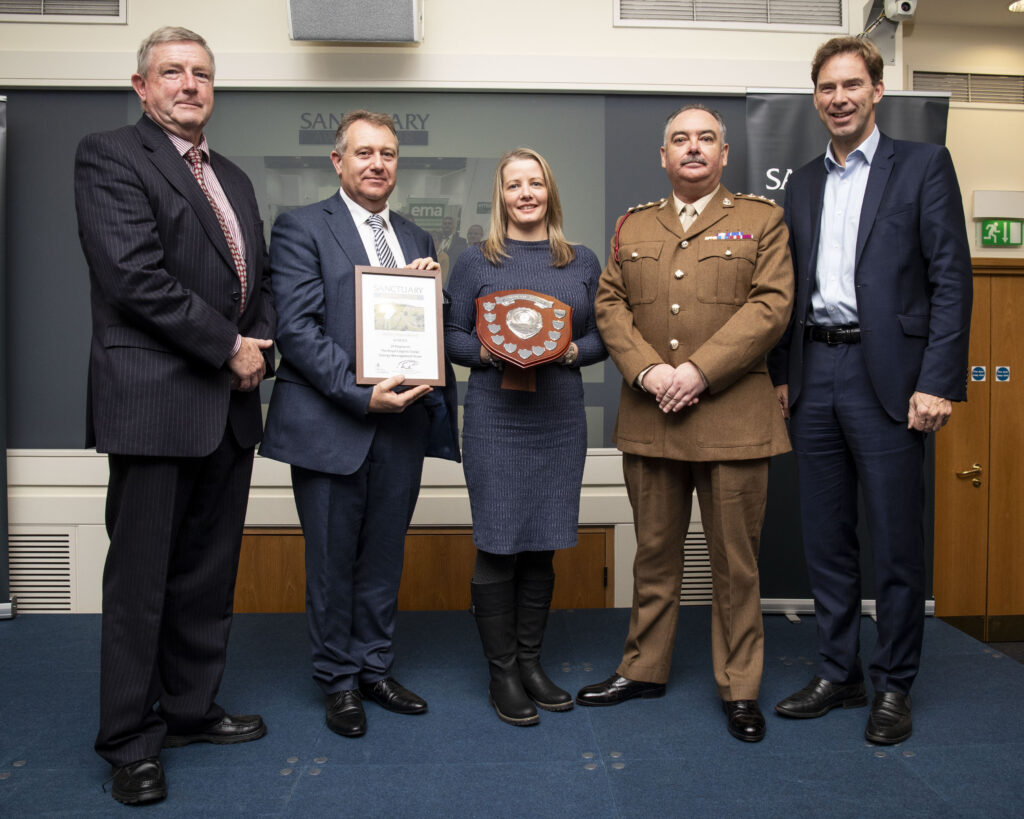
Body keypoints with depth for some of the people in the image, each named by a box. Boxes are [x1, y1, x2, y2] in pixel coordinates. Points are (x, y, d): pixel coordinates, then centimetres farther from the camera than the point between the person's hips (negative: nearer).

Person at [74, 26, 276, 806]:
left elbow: (259, 281, 19)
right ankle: (132, 740, 18)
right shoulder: (109, 156, -3)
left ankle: (192, 709, 30)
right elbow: (135, 277, -15)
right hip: (155, 403, -7)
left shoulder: (234, 177, 19)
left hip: (231, 405, 7)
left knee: (210, 574, 14)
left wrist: (259, 349, -1)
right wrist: (228, 349, -12)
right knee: (141, 580, 3)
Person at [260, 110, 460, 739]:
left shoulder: (416, 239, 16)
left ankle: (376, 668, 30)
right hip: (331, 423, -5)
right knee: (333, 560, 6)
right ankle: (339, 680, 24)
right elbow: (297, 329, -11)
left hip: (402, 421, 5)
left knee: (385, 555, 14)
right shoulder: (302, 228, -1)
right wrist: (361, 394, -20)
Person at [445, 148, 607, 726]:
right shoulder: (476, 263, 5)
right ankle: (502, 672, 13)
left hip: (561, 419, 3)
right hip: (496, 419, -2)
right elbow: (453, 336, 4)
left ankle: (530, 661, 23)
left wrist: (571, 351, -8)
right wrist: (488, 351, -14)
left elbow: (602, 336, 11)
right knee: (499, 546, -2)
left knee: (543, 545, 8)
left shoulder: (583, 263, 12)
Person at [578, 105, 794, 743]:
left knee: (735, 562, 5)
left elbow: (771, 306, -6)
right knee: (654, 553, 13)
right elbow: (610, 304, 7)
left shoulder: (763, 220, 7)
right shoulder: (633, 227, 16)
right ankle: (644, 669, 28)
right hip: (649, 419, 3)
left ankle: (740, 689, 20)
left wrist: (699, 371, -15)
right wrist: (647, 370, -10)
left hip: (732, 419, -2)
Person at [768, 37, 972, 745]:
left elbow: (952, 279, -5)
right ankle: (839, 674, 24)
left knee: (897, 542, 2)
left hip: (886, 375, -4)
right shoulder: (805, 183, 16)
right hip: (815, 375, 5)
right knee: (826, 539, 10)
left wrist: (938, 382, -14)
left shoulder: (924, 165, 2)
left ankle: (895, 685, 18)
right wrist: (783, 374, 9)